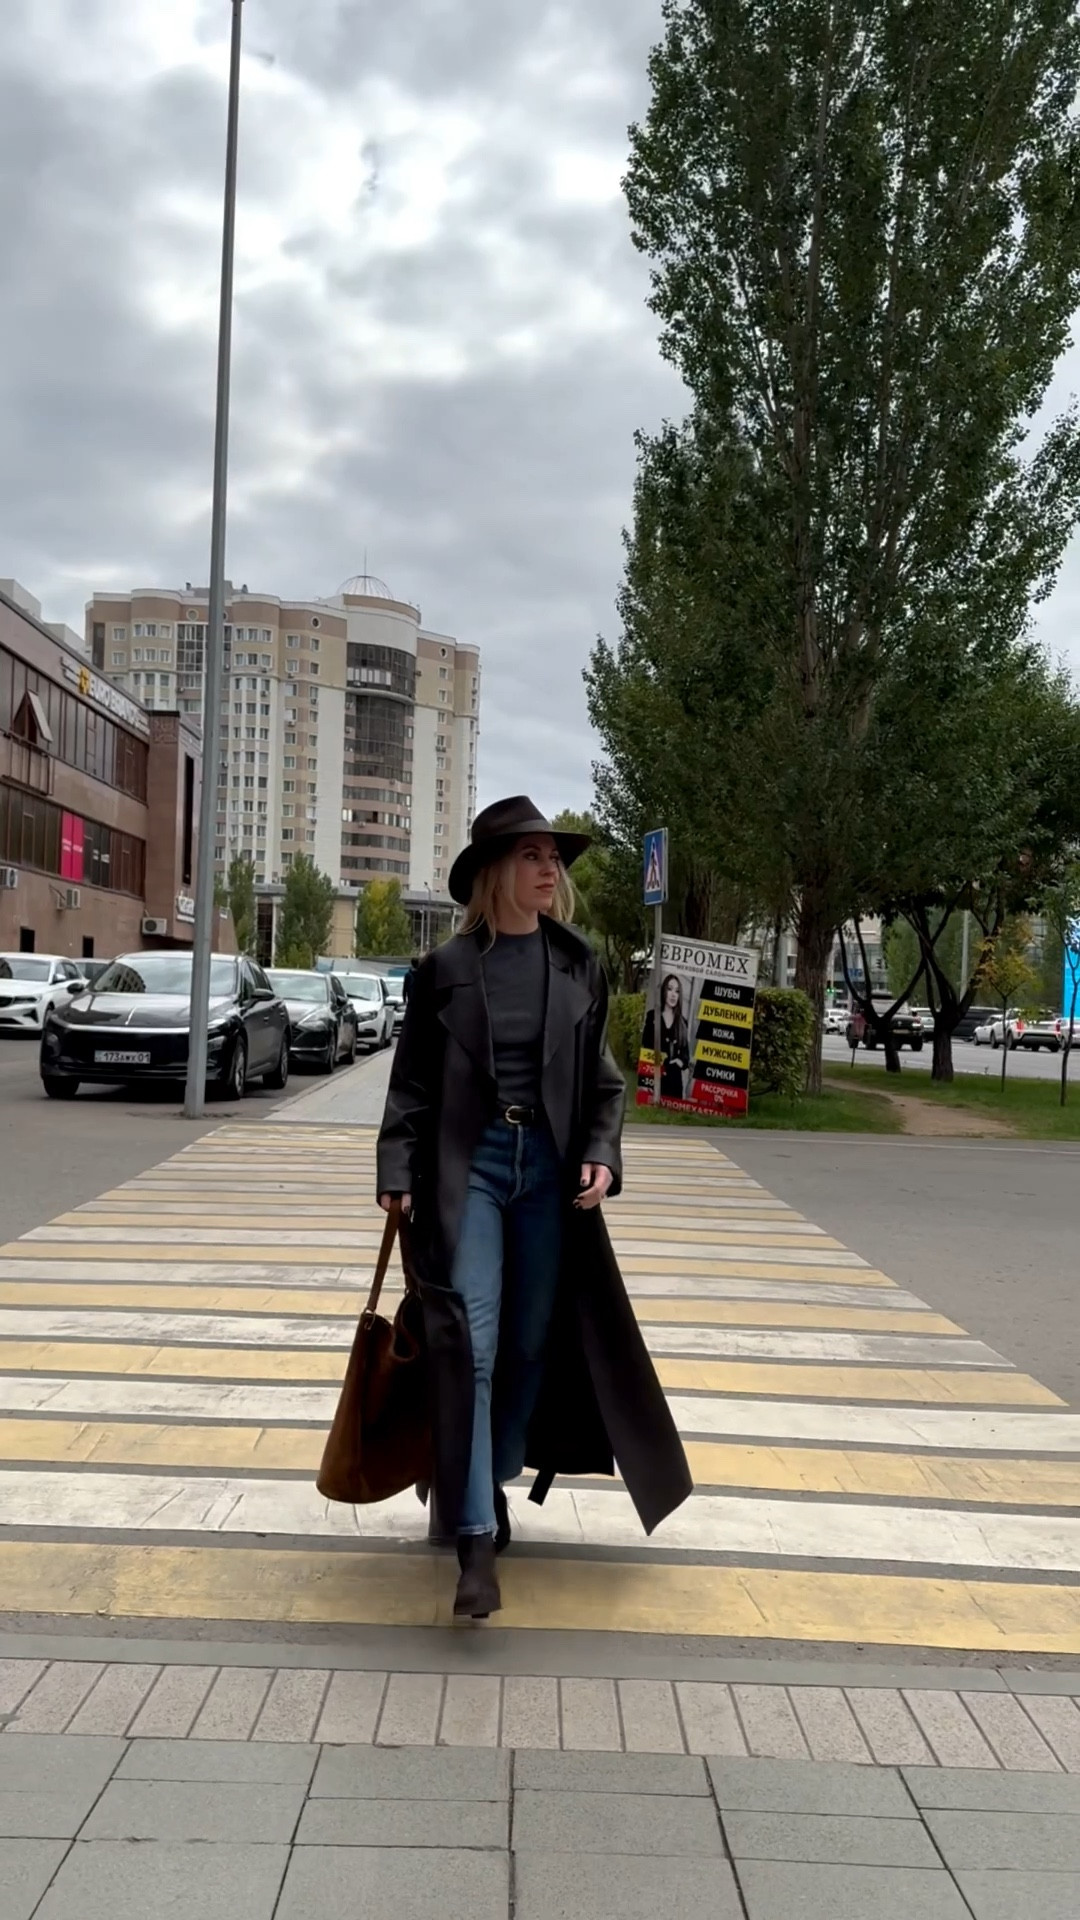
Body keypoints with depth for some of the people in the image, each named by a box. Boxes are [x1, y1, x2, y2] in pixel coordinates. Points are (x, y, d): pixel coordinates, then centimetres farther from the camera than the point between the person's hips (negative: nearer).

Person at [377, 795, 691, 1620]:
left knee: (532, 1339, 11)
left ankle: (493, 1482, 33)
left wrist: (601, 1155, -4)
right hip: (466, 1165, -3)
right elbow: (412, 1084, 2)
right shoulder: (445, 968, 0)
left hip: (550, 1167, 3)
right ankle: (475, 1538, -6)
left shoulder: (578, 964, 6)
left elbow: (603, 1076, 10)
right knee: (469, 1341, -10)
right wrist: (397, 1176, -6)